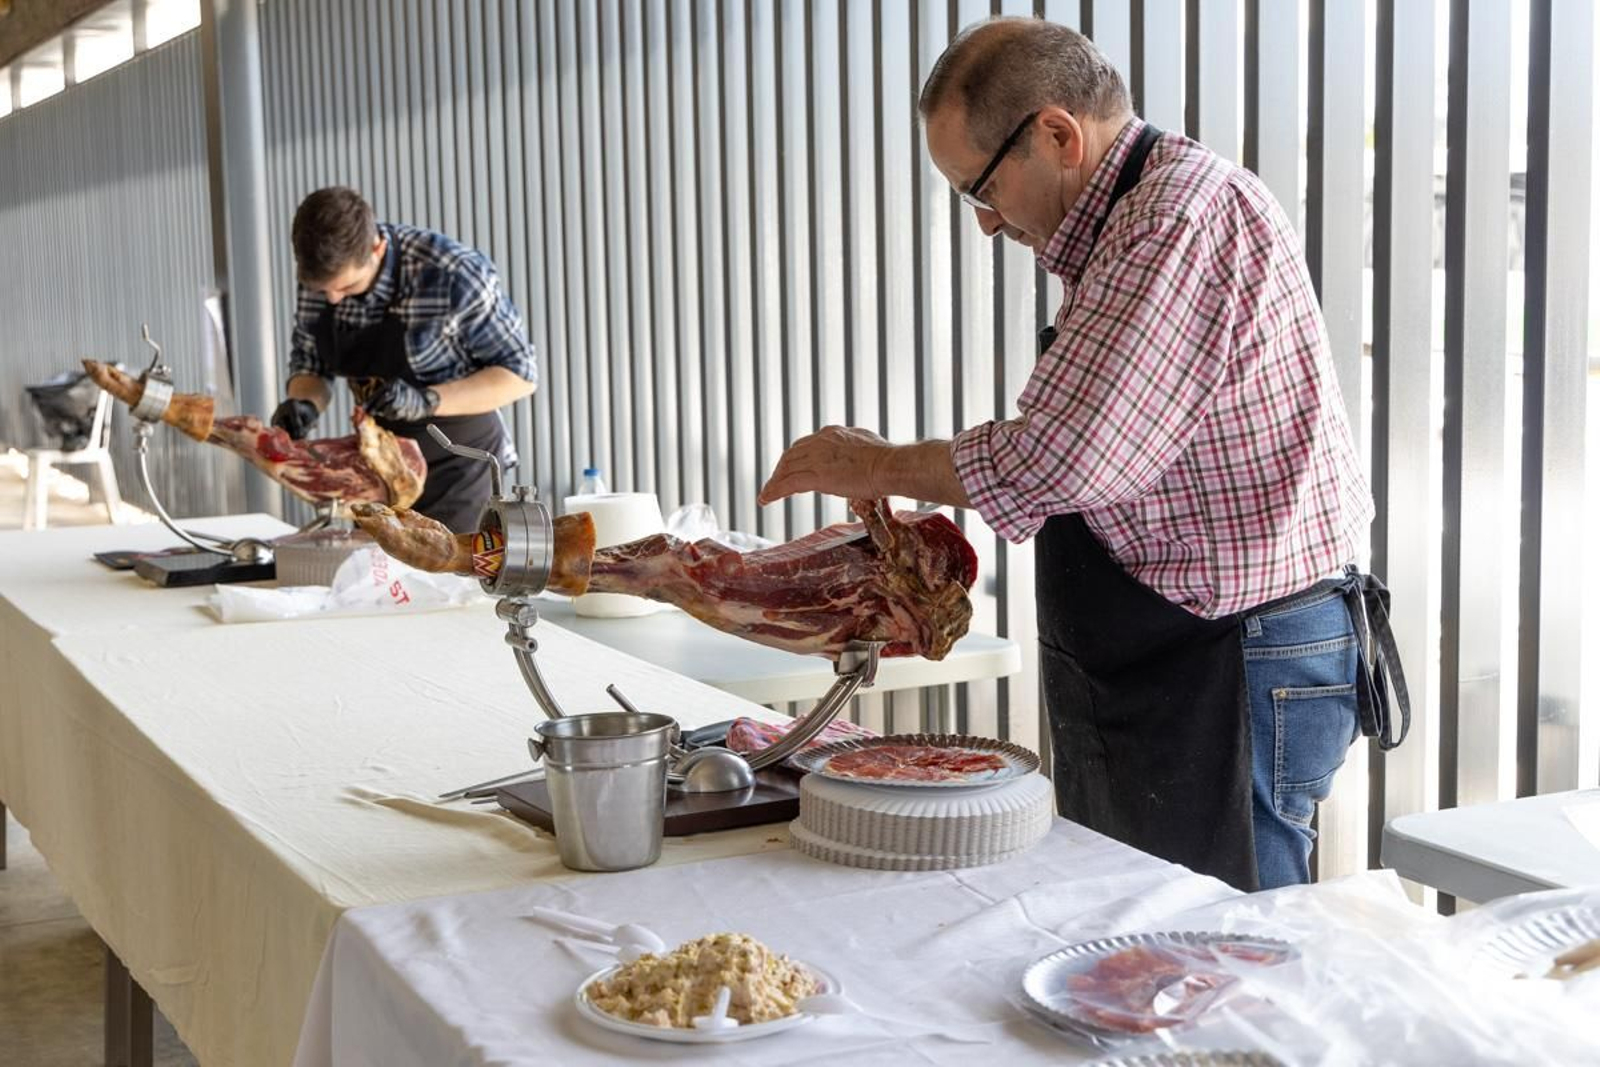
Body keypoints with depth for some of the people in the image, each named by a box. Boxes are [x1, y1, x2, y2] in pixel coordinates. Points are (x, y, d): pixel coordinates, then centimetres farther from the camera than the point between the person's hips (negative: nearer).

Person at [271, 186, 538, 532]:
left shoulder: (452, 274, -24)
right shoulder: (322, 276, -7)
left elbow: (520, 373, -16)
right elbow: (310, 364, 7)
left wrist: (427, 401, -29)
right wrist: (302, 404, -16)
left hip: (456, 464, -6)